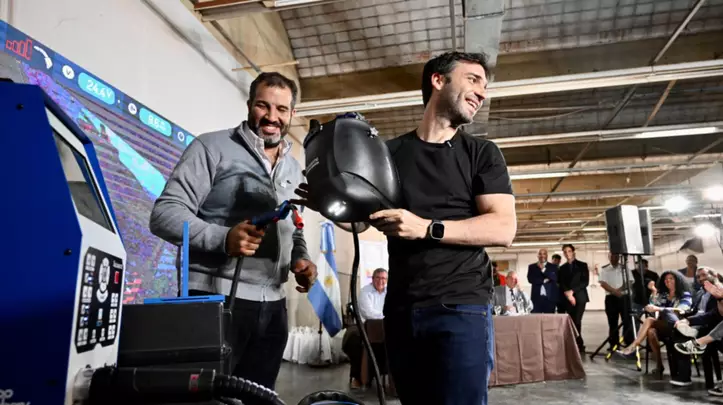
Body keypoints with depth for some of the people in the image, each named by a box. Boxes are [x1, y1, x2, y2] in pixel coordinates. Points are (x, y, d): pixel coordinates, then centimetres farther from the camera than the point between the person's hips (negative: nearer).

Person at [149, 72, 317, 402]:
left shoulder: (294, 169, 16)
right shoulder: (213, 147, -3)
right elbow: (164, 214, -10)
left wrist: (300, 260, 1)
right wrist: (223, 238, -26)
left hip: (272, 306, 6)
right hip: (216, 300, -6)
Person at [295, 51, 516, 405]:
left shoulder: (482, 154, 3)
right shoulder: (389, 152, 9)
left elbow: (504, 228, -8)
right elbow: (359, 219, 13)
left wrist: (426, 228, -20)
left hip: (461, 308, -2)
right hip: (400, 311, 3)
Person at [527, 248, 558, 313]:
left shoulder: (553, 266, 10)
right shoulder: (531, 267, 10)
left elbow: (555, 278, -7)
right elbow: (530, 279, -2)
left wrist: (543, 269, -11)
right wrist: (544, 280, -8)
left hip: (550, 297, 0)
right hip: (537, 297, 0)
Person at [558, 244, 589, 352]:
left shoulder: (582, 265, 6)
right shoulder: (562, 268, 15)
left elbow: (585, 282, -4)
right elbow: (561, 284, 7)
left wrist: (572, 290, -12)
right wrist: (567, 294, -10)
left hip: (580, 297, -3)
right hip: (568, 298, 3)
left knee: (576, 321, -13)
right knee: (572, 322, 0)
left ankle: (578, 345, -7)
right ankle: (579, 345, 9)